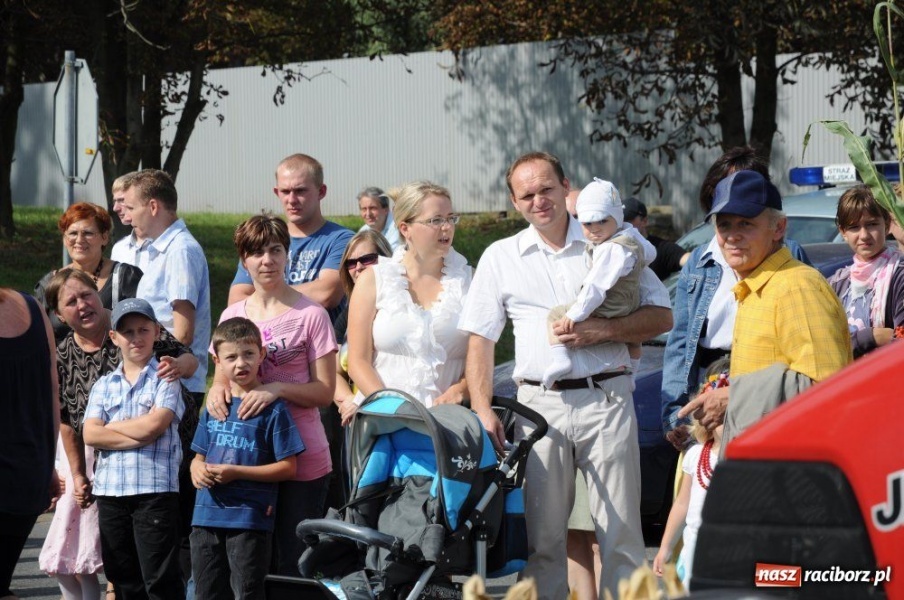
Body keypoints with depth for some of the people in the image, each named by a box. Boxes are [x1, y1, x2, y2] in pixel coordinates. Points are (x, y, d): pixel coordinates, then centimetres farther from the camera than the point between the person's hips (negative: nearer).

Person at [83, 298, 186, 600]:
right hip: (110, 491, 5)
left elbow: (153, 425, -13)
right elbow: (90, 434, 0)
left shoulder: (166, 378, 1)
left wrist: (112, 426, 2)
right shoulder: (103, 385, 14)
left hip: (156, 488, -5)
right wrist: (139, 437, -11)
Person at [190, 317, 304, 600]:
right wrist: (198, 470, -5)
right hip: (206, 519, 6)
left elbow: (287, 467, -9)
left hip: (249, 520, -6)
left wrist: (235, 473, -15)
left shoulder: (272, 408, -5)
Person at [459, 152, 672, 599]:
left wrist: (601, 331, -8)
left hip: (606, 399, -1)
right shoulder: (500, 257, 12)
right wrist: (482, 411, -3)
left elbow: (661, 316, 7)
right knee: (542, 538, 2)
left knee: (621, 534, -3)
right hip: (539, 404, 1)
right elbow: (480, 341, 10)